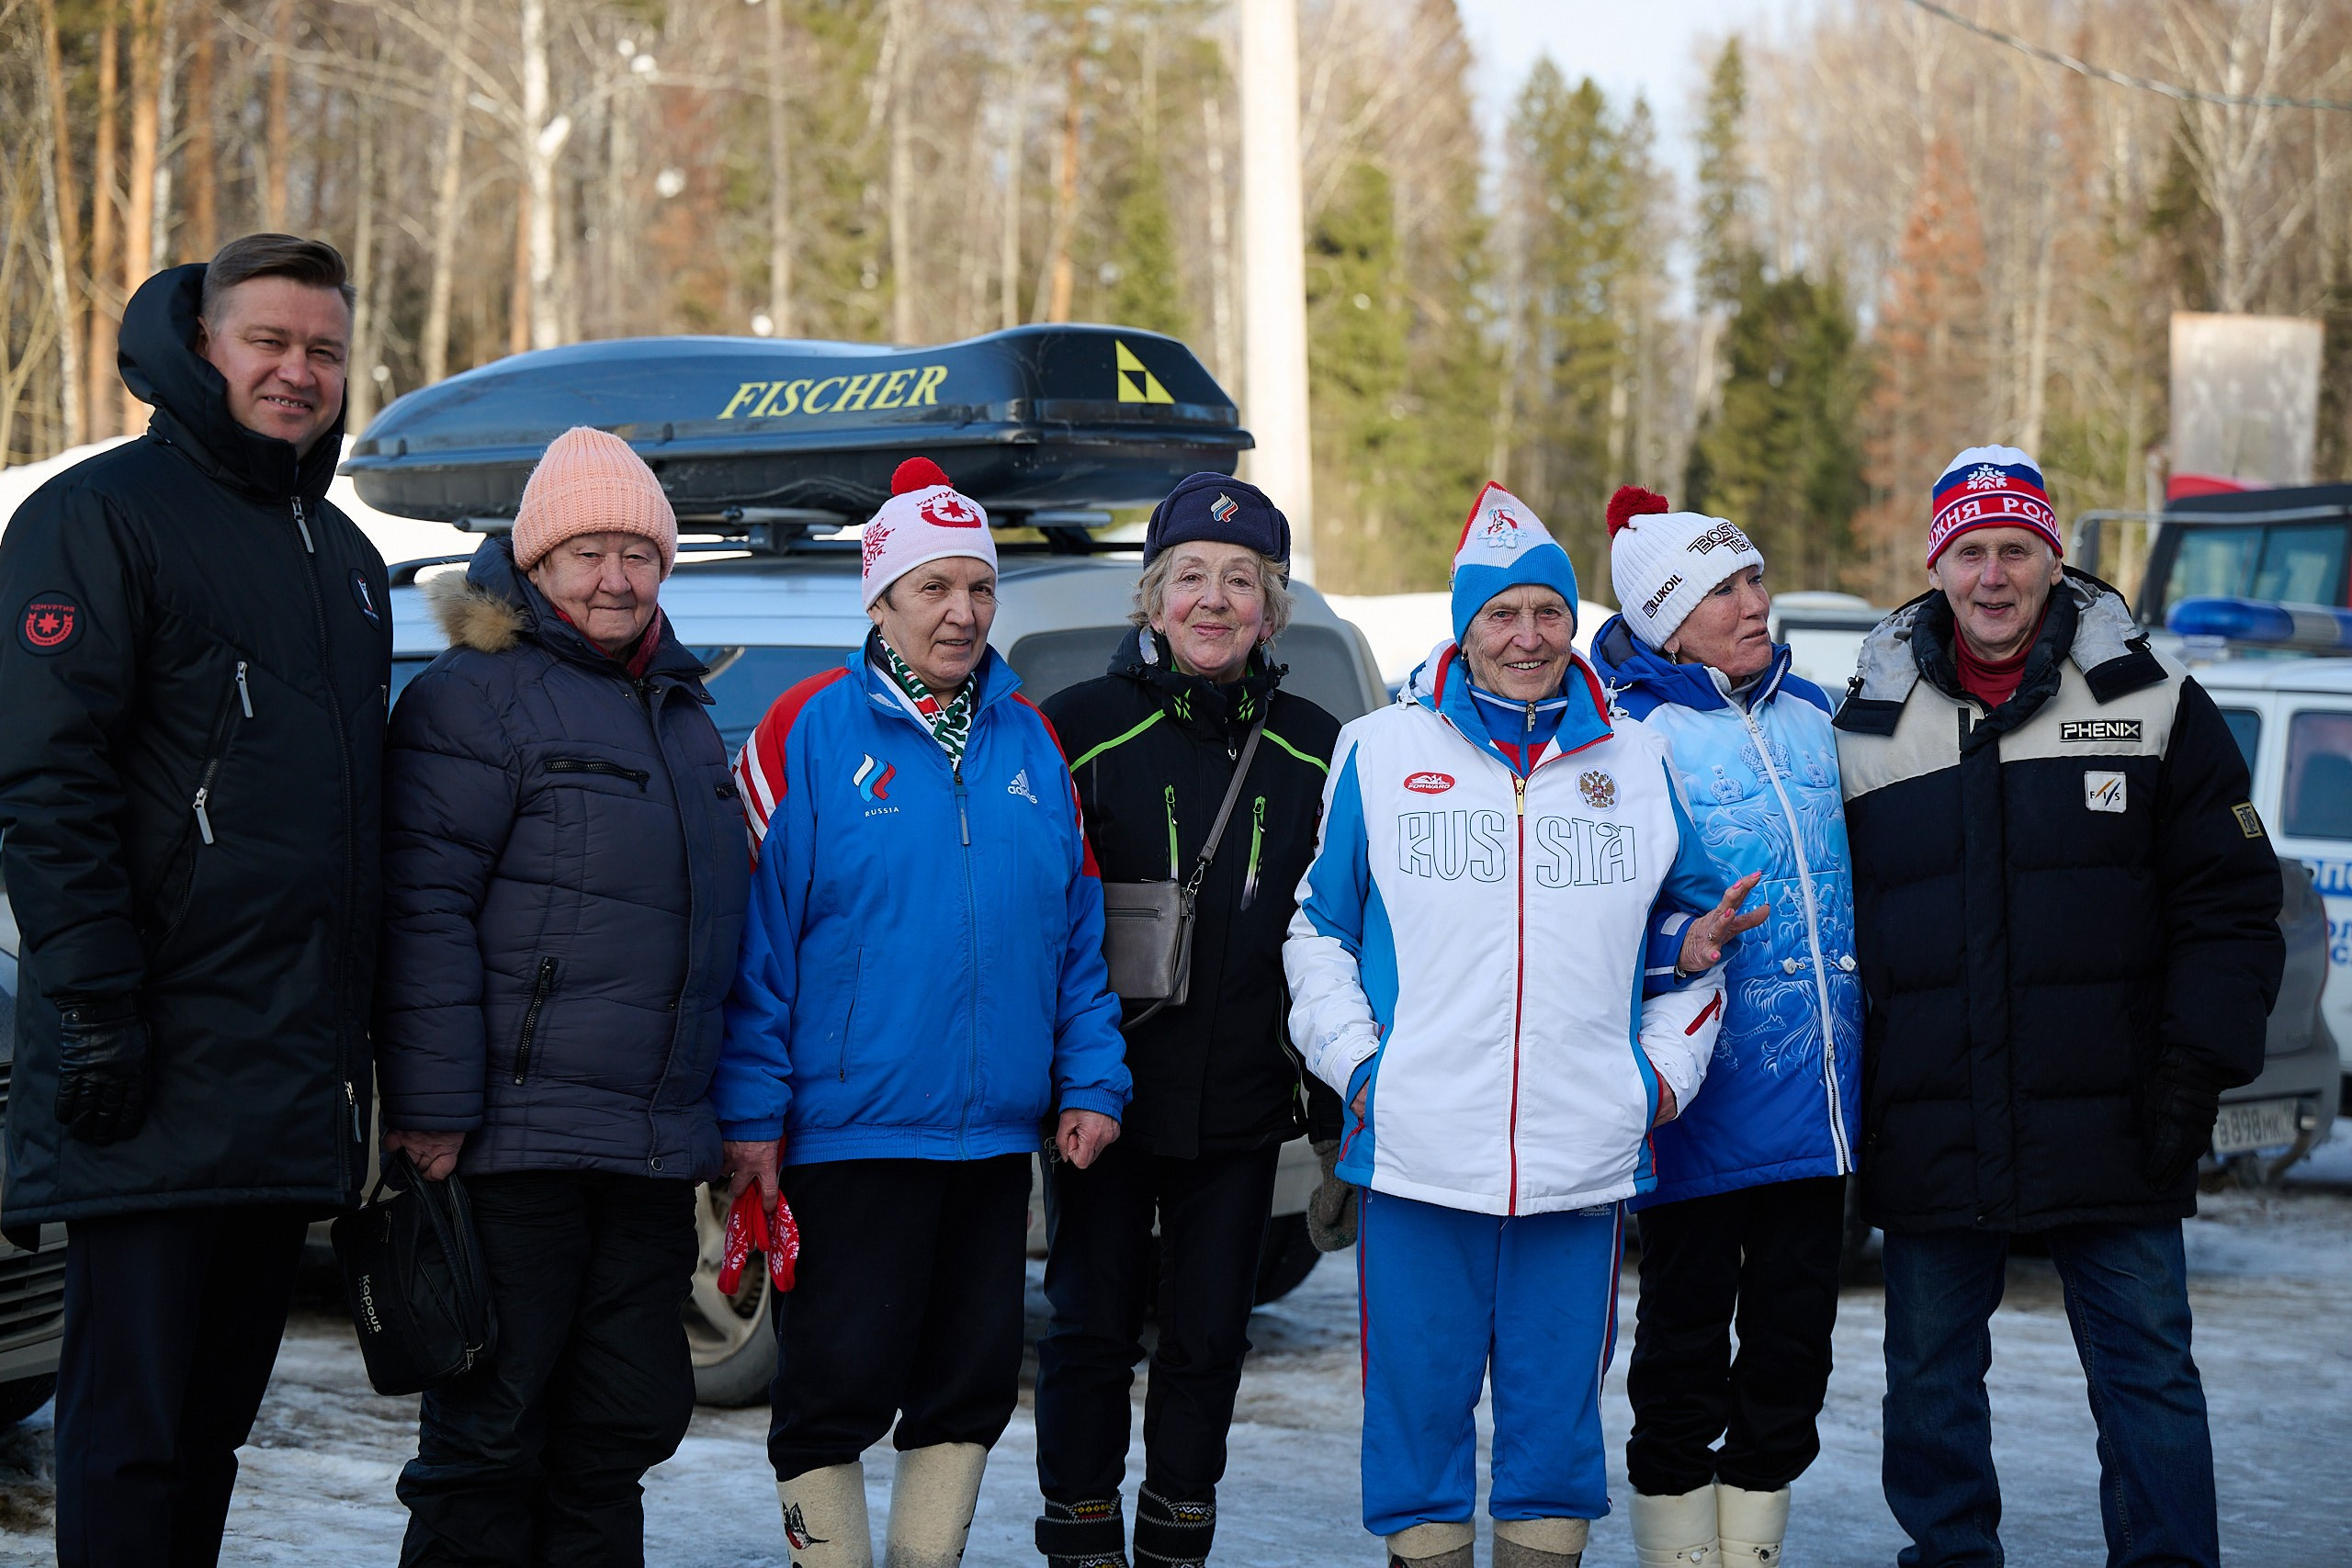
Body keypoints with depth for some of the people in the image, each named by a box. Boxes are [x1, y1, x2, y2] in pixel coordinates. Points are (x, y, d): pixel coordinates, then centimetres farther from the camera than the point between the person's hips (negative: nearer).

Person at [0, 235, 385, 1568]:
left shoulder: (346, 556, 20)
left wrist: (365, 1031, 19)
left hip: (300, 1082, 8)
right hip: (162, 1070, -7)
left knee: (218, 1418, 11)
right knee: (134, 1422, -6)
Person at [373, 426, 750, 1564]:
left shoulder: (680, 713, 19)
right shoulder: (474, 697, -6)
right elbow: (424, 912, -14)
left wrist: (718, 1118, 23)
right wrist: (433, 1112, -20)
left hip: (653, 1149, 8)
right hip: (518, 1142, -8)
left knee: (625, 1424, 12)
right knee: (492, 1434, -2)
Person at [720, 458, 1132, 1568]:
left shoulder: (1028, 741, 10)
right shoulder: (809, 733, -6)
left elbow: (1078, 933, 13)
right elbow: (755, 935, -8)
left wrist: (1090, 1081, 6)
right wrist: (751, 1111, -11)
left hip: (997, 1134, 5)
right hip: (849, 1132, -5)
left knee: (971, 1388, 12)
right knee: (837, 1392, -1)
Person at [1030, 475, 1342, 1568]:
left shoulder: (1315, 751, 6)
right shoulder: (1080, 727, -1)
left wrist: (1331, 1089, 6)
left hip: (1243, 1105, 2)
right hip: (1104, 1094, -2)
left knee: (1209, 1335, 8)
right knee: (1091, 1328, 3)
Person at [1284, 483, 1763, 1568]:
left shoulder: (1634, 765, 12)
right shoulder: (1382, 753, 7)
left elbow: (1694, 929, 19)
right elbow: (1317, 927, 10)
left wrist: (1665, 1073, 8)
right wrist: (1359, 1066, -1)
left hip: (1584, 1156, 2)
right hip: (1418, 1153, -1)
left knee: (1558, 1409, 6)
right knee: (1418, 1402, 2)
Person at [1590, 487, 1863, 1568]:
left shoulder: (1811, 717, 12)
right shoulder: (1630, 736, -8)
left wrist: (1856, 1055, 22)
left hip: (1815, 1101, 6)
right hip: (1704, 1104, -6)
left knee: (1793, 1337, 11)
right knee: (1687, 1339, 3)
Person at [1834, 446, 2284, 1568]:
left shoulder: (2151, 704, 3)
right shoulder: (1869, 726, 8)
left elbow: (2231, 908, 2)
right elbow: (1829, 920, 13)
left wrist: (2194, 1073, -7)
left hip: (2112, 1134, -2)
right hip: (1927, 1136, 2)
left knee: (2146, 1371, 2)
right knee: (1930, 1376, 10)